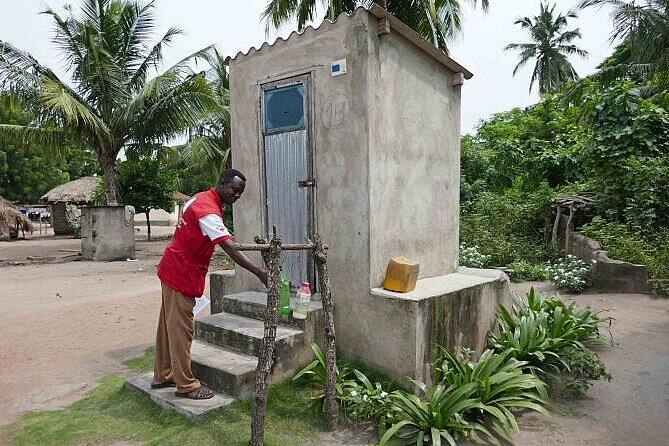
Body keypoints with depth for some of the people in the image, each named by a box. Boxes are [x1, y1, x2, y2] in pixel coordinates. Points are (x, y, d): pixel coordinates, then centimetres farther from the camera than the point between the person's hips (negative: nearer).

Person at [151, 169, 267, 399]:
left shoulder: (200, 199, 9)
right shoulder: (209, 210, -23)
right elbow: (230, 248, -34)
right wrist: (260, 272, -39)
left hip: (173, 269, 10)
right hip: (182, 274, -10)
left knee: (169, 324, 16)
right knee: (181, 329, -2)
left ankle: (163, 375, 29)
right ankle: (186, 385, 9)